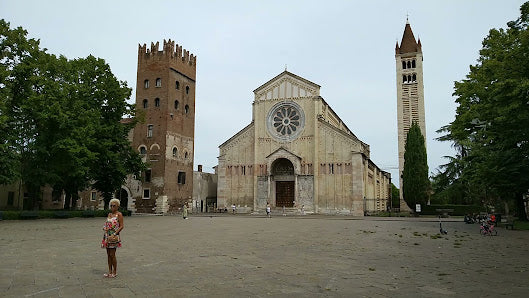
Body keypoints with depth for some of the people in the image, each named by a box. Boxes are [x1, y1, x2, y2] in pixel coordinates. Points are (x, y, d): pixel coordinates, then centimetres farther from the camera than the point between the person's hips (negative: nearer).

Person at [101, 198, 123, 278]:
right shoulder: (109, 214, 13)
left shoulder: (119, 214, -7)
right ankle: (110, 271, 19)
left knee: (112, 255, -4)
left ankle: (115, 272, 8)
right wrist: (105, 228, 2)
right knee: (108, 254, 10)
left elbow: (121, 226, -11)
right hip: (107, 236, 7)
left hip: (114, 236, -7)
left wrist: (114, 234, -17)